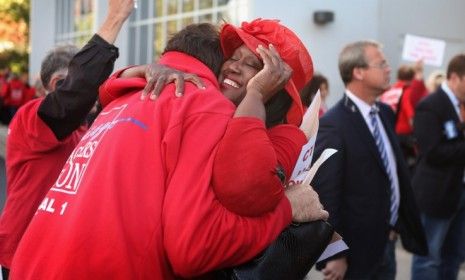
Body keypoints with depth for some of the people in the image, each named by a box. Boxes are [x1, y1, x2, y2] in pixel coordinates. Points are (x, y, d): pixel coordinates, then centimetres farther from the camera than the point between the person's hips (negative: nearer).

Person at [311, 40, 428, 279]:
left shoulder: (385, 113, 6)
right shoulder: (333, 125, -20)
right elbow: (325, 195, -20)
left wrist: (404, 224, 16)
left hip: (387, 242, 8)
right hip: (357, 248, -8)